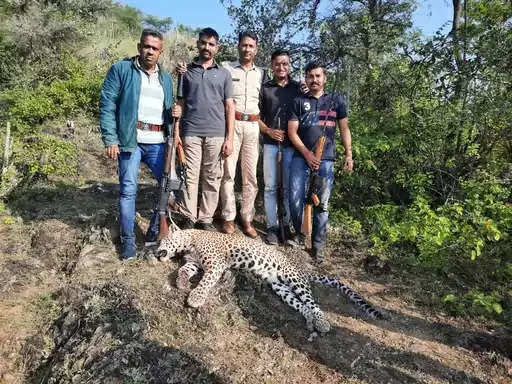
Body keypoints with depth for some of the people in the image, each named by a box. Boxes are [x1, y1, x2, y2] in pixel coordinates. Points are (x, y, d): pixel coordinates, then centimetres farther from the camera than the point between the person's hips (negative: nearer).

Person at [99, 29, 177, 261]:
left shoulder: (165, 78, 19)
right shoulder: (121, 70, 3)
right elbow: (107, 105, -3)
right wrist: (110, 139, -11)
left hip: (158, 142, 5)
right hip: (131, 140, -4)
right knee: (128, 189, -1)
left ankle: (155, 231, 22)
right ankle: (128, 240, 12)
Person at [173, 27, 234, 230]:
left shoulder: (224, 74, 11)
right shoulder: (186, 71, 11)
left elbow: (229, 107, 7)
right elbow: (180, 103, 10)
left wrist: (229, 138, -1)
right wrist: (176, 131, 0)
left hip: (216, 134, 1)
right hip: (191, 133, 0)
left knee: (212, 179, 4)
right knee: (191, 177, 1)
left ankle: (206, 218, 14)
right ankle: (189, 218, 10)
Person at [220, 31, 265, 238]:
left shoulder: (261, 73, 17)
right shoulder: (226, 68, 7)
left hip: (253, 126, 3)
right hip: (231, 124, -3)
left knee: (251, 175, 3)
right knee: (228, 172, -4)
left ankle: (247, 218, 12)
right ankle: (228, 217, 7)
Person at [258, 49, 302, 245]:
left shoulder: (298, 88, 10)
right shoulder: (265, 88, 9)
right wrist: (269, 131, -6)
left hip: (291, 143, 0)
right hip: (270, 142, 0)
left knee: (288, 187, 2)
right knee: (270, 186, 1)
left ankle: (287, 226, 11)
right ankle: (271, 227, 8)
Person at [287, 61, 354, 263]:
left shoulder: (336, 100, 11)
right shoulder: (299, 101, 9)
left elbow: (344, 128, 12)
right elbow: (292, 132, 3)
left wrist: (349, 154, 2)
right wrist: (306, 154, -9)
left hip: (326, 159, 0)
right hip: (301, 157, 0)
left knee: (322, 203, -1)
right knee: (295, 199, -6)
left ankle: (318, 245, 9)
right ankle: (299, 233, 19)